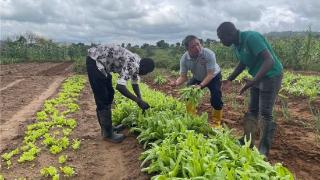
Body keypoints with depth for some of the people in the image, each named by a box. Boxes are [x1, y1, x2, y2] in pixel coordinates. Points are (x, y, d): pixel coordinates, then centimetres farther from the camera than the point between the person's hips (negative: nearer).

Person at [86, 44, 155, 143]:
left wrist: (140, 100, 8)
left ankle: (107, 127, 27)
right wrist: (138, 100, -26)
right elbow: (120, 87, -34)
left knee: (109, 95, 15)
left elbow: (135, 82, 18)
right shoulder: (132, 64, -24)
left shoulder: (137, 62, 5)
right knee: (102, 99, -6)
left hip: (102, 62, 10)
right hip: (95, 60, -10)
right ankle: (107, 133, 4)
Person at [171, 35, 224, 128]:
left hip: (214, 77, -4)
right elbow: (183, 76, -21)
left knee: (216, 98, -18)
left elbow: (210, 74, -36)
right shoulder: (184, 59, -25)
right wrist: (176, 82, -43)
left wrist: (201, 85, -50)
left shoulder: (209, 54, -36)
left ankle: (217, 121, 7)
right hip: (197, 78, 4)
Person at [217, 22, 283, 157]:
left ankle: (264, 150, 4)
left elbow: (269, 60, -33)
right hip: (257, 77, 9)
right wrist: (230, 79, 7)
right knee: (252, 111, 11)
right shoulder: (236, 45, 1)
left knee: (265, 113, -6)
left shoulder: (251, 38, -26)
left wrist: (253, 81, -40)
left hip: (271, 75, -8)